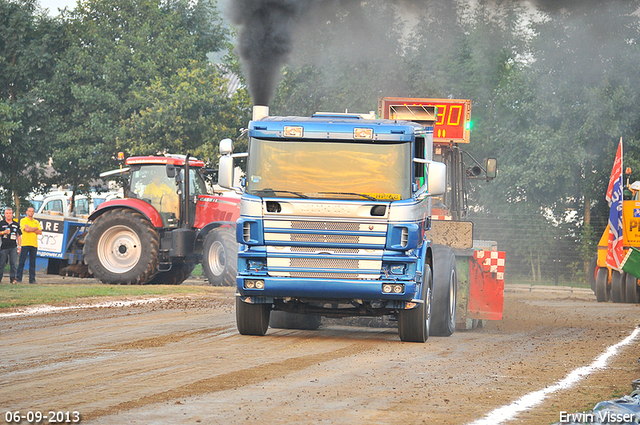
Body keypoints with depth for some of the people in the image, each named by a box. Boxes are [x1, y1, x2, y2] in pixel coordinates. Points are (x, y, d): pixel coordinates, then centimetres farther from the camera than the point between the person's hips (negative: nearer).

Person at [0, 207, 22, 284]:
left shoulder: (16, 224, 12)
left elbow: (19, 236, 16)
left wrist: (19, 246, 8)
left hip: (13, 247, 2)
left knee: (14, 264, -1)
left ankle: (12, 278, 4)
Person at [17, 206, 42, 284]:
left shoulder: (36, 222, 18)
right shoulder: (23, 221, 4)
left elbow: (40, 232, 6)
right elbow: (27, 229, -12)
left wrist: (31, 229, -5)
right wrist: (36, 229, 1)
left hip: (34, 244, 4)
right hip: (25, 243, -4)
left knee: (33, 262, 3)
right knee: (22, 262, -7)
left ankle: (32, 279, 6)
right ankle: (19, 278, -6)